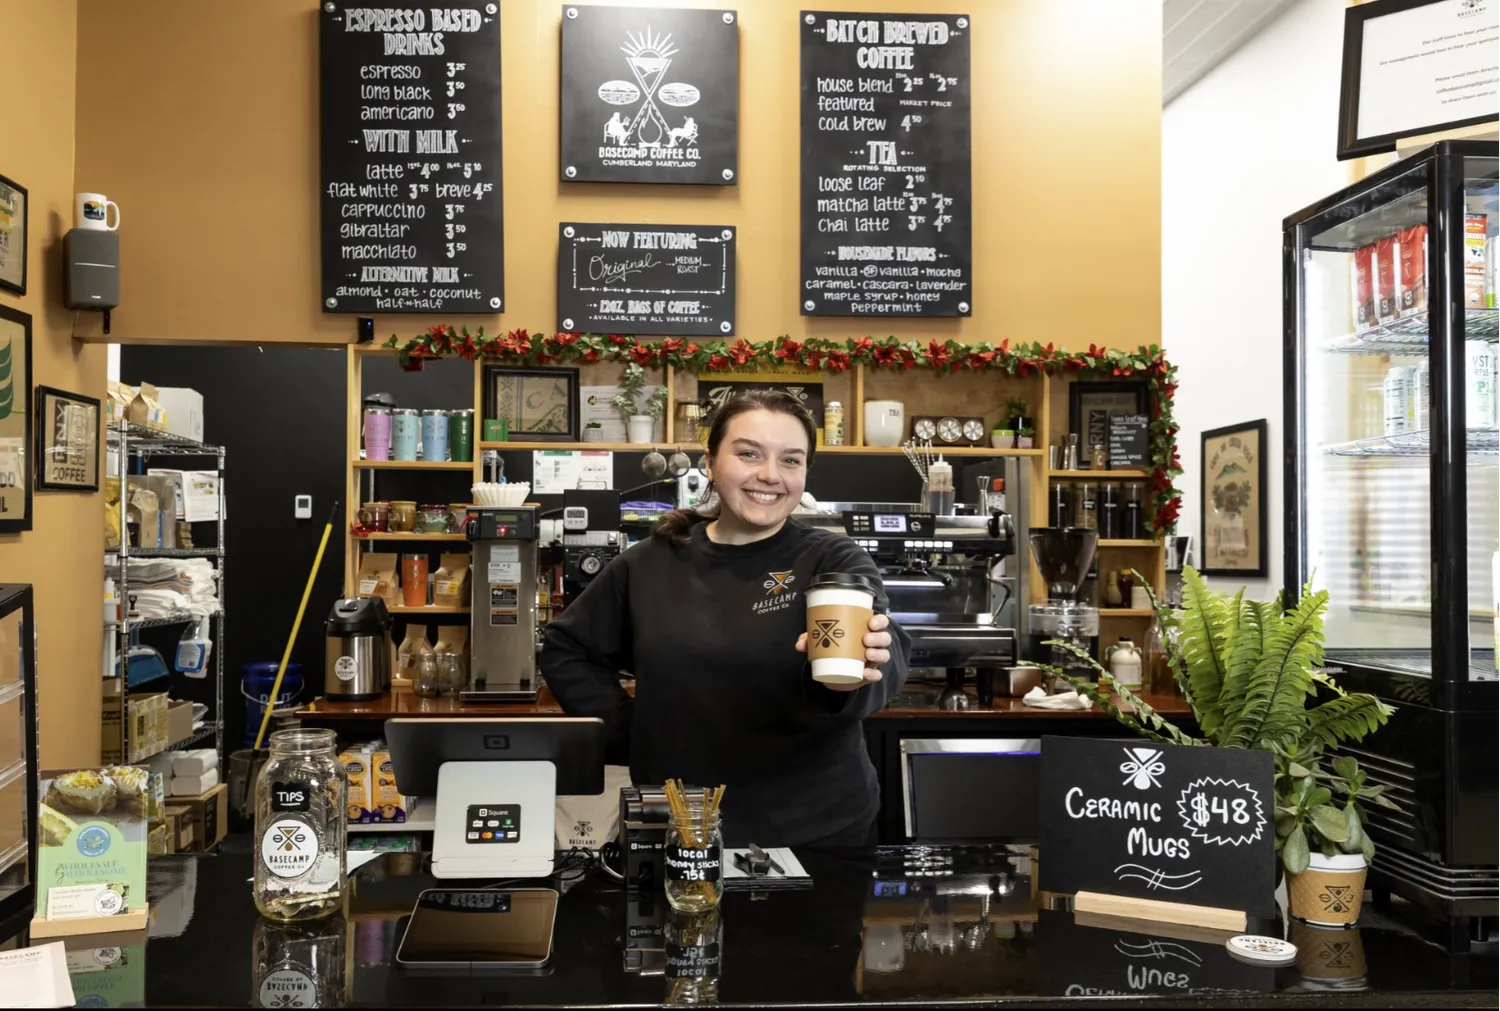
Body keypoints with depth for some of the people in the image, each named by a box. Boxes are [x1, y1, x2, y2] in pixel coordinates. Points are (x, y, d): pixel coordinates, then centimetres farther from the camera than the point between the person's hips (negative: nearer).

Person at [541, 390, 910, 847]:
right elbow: (565, 650, 13)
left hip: (816, 832, -2)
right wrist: (627, 733, 0)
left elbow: (885, 658, -25)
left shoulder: (836, 561, -8)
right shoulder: (649, 564, 2)